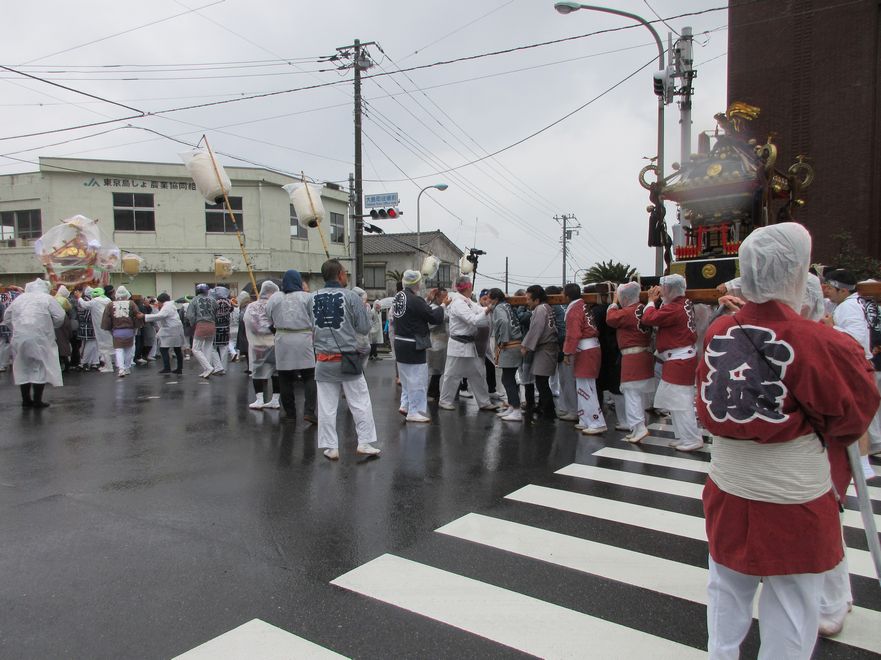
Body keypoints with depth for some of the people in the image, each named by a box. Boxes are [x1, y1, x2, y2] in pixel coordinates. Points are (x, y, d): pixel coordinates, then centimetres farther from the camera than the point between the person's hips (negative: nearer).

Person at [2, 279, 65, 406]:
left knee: (23, 367, 14)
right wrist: (50, 326, 11)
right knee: (40, 368, 3)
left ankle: (26, 400, 18)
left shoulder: (19, 298, 15)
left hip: (19, 338, 5)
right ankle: (37, 401, 3)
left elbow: (7, 318, 18)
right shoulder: (47, 298, 1)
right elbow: (59, 317, -7)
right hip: (39, 338, -4)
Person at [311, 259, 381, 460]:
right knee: (360, 402, 8)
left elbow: (310, 330, 7)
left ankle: (330, 447, 14)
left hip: (323, 360, 3)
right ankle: (365, 442, 11)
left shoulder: (313, 298, 0)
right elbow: (365, 328, -5)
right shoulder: (351, 296, -9)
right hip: (347, 358, -3)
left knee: (327, 406, 8)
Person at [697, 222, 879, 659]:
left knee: (728, 589, 22)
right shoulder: (819, 343, -21)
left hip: (728, 488, 4)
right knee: (792, 599, 15)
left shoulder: (718, 334, -9)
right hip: (794, 496, -4)